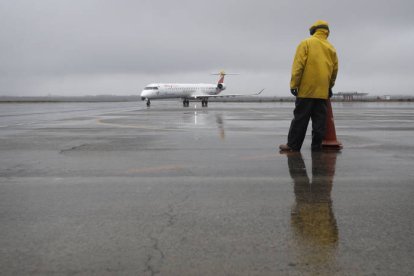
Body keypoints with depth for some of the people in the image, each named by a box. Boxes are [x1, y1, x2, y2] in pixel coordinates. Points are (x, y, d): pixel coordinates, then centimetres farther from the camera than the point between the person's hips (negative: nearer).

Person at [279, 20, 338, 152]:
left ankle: (293, 145, 0)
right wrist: (330, 86, 27)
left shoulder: (306, 43, 0)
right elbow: (335, 69, 17)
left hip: (306, 89, -4)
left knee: (300, 118, -2)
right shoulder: (331, 48, 13)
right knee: (319, 120, 5)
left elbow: (298, 65, -9)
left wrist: (294, 84, -8)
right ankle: (317, 146, 6)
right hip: (323, 91, 4)